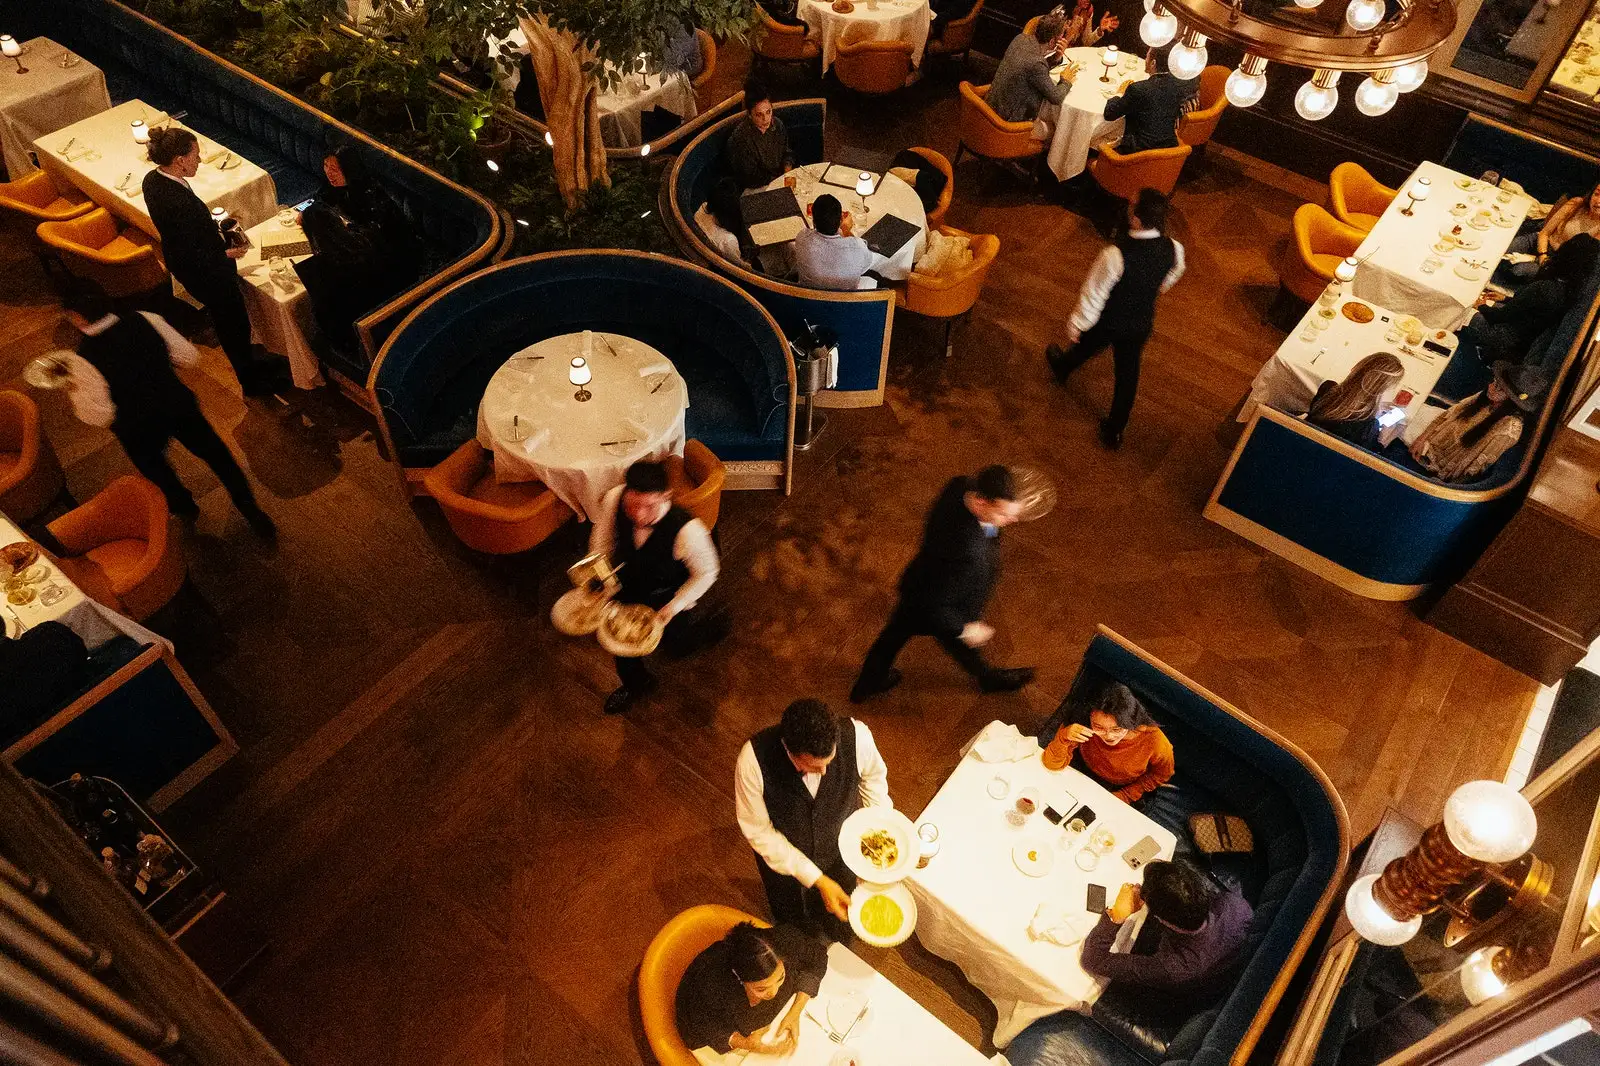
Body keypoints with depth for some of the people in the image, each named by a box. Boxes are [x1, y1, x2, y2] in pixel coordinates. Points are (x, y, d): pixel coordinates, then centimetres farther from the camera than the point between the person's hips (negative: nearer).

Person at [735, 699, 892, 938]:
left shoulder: (856, 736, -34)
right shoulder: (752, 760, -39)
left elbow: (873, 776, -8)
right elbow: (758, 831, -24)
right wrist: (816, 880, -25)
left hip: (841, 851, 1)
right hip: (783, 858, -1)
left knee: (837, 923, 30)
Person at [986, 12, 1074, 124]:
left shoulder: (1021, 38, -5)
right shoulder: (1036, 63, -29)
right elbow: (1056, 98, -16)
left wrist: (1055, 58, 0)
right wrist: (1065, 81, 2)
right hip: (1009, 118, -8)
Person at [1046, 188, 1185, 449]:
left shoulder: (1116, 255, -38)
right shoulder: (1174, 250, -21)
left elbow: (1094, 293, -25)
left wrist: (1076, 324, -9)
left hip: (1108, 322, -3)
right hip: (1142, 323, 3)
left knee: (1084, 347, 30)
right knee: (1128, 373, 21)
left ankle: (1062, 368, 64)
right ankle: (1114, 431, 37)